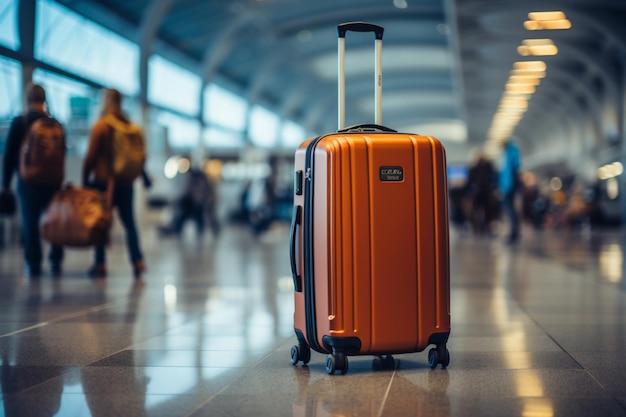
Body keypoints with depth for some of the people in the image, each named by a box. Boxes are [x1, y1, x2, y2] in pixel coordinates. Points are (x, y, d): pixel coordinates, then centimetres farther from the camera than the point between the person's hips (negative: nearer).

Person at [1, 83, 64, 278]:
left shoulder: (18, 123, -5)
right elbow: (62, 153, 7)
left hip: (28, 182, -2)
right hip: (52, 181, 2)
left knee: (30, 223, 3)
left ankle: (33, 265, 2)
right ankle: (56, 263, 11)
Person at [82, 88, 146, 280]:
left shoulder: (100, 126, -9)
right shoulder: (132, 127, 6)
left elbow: (90, 157, -10)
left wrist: (85, 180, -3)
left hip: (104, 181, -4)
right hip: (126, 183, 4)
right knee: (129, 222, 9)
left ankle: (100, 264, 5)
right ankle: (138, 262, -2)